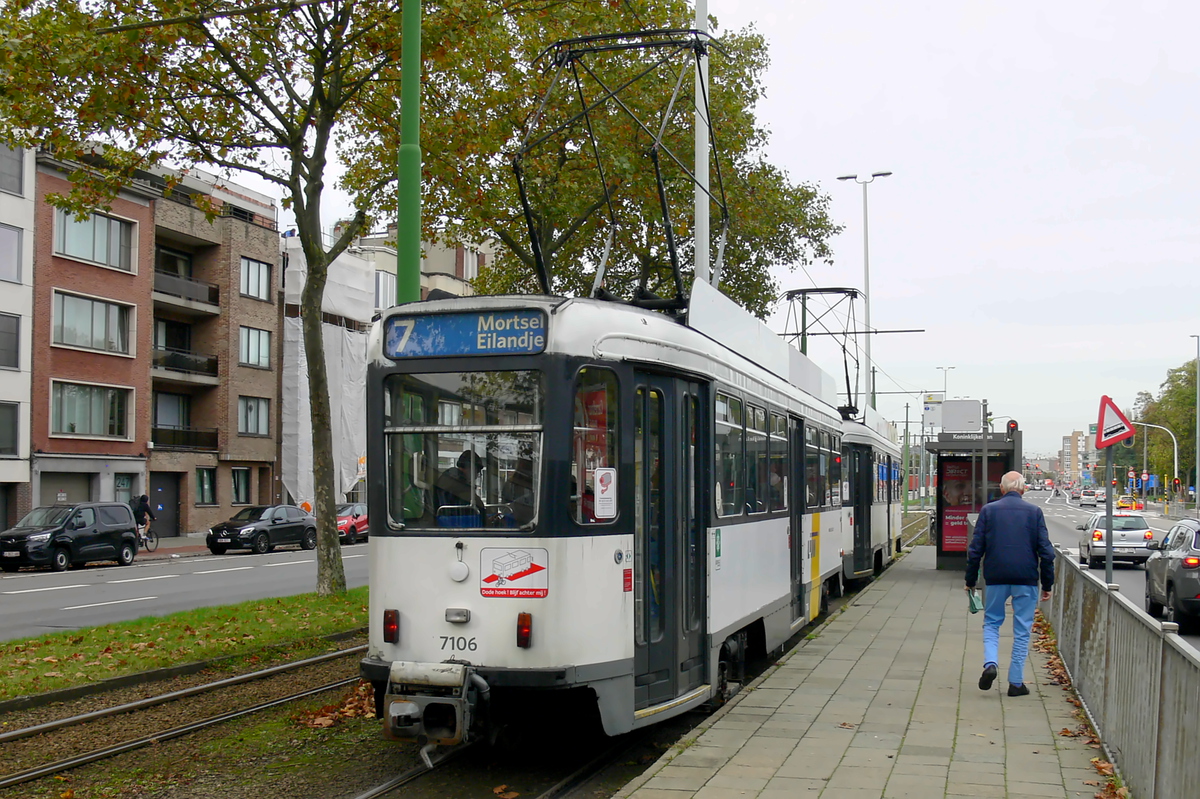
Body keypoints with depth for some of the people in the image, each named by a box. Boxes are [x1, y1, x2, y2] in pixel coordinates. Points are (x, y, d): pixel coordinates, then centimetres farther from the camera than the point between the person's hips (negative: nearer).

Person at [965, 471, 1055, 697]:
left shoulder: (988, 510, 2)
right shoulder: (1034, 511, 2)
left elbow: (975, 549, 0)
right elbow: (1045, 551, -1)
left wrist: (970, 580, 8)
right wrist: (1047, 584, 6)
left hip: (996, 577, 0)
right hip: (1026, 578, 0)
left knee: (991, 622, 15)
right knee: (1022, 631, 7)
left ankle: (990, 663, -8)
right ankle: (1016, 682, 9)